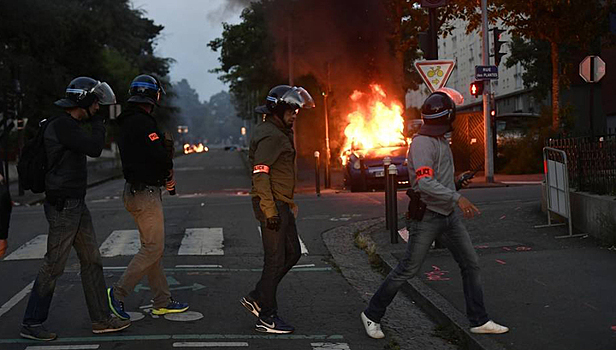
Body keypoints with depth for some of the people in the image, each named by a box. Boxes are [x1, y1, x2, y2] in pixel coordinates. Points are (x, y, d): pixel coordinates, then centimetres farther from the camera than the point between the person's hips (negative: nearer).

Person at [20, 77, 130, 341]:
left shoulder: (71, 125, 15)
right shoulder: (61, 126, -17)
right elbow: (94, 148, -23)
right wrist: (98, 122, -7)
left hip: (76, 204, 10)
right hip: (62, 207, -10)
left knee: (91, 261, 11)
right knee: (53, 267, -2)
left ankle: (101, 319, 18)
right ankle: (31, 324, 11)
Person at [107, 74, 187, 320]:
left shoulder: (127, 122, 14)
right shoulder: (142, 122, -18)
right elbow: (161, 157, -25)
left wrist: (165, 178, 4)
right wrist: (169, 173, -2)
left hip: (134, 190, 11)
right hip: (146, 193, -10)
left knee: (151, 247, 13)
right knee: (153, 248, -4)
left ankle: (162, 302, 20)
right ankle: (118, 293, -1)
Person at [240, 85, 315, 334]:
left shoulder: (281, 133, 18)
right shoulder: (269, 135, -16)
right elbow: (260, 174, -23)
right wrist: (270, 210, -26)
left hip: (281, 204, 11)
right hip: (272, 205, -11)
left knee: (292, 254, 14)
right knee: (275, 260, -4)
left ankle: (256, 298, 21)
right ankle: (267, 318, 5)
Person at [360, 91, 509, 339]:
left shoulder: (441, 141, 13)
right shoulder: (422, 143, -18)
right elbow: (424, 182, -30)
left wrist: (456, 183, 13)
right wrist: (457, 198, -34)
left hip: (448, 215, 9)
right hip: (426, 216, -9)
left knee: (470, 263, 8)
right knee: (408, 269, -3)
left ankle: (479, 320, 17)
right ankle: (372, 315, 13)